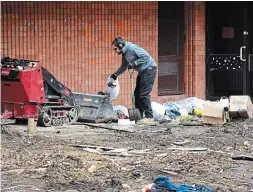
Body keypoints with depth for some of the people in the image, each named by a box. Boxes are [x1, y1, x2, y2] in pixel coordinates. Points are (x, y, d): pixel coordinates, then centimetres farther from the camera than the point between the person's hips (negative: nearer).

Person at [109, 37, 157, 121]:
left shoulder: (132, 48, -19)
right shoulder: (124, 54, 11)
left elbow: (145, 56, -24)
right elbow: (124, 66, 28)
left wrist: (134, 64, -24)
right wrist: (115, 74, 33)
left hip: (149, 69, -10)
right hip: (142, 71, 10)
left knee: (144, 93, -13)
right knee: (137, 93, 10)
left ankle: (149, 116, -9)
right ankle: (139, 115, 16)